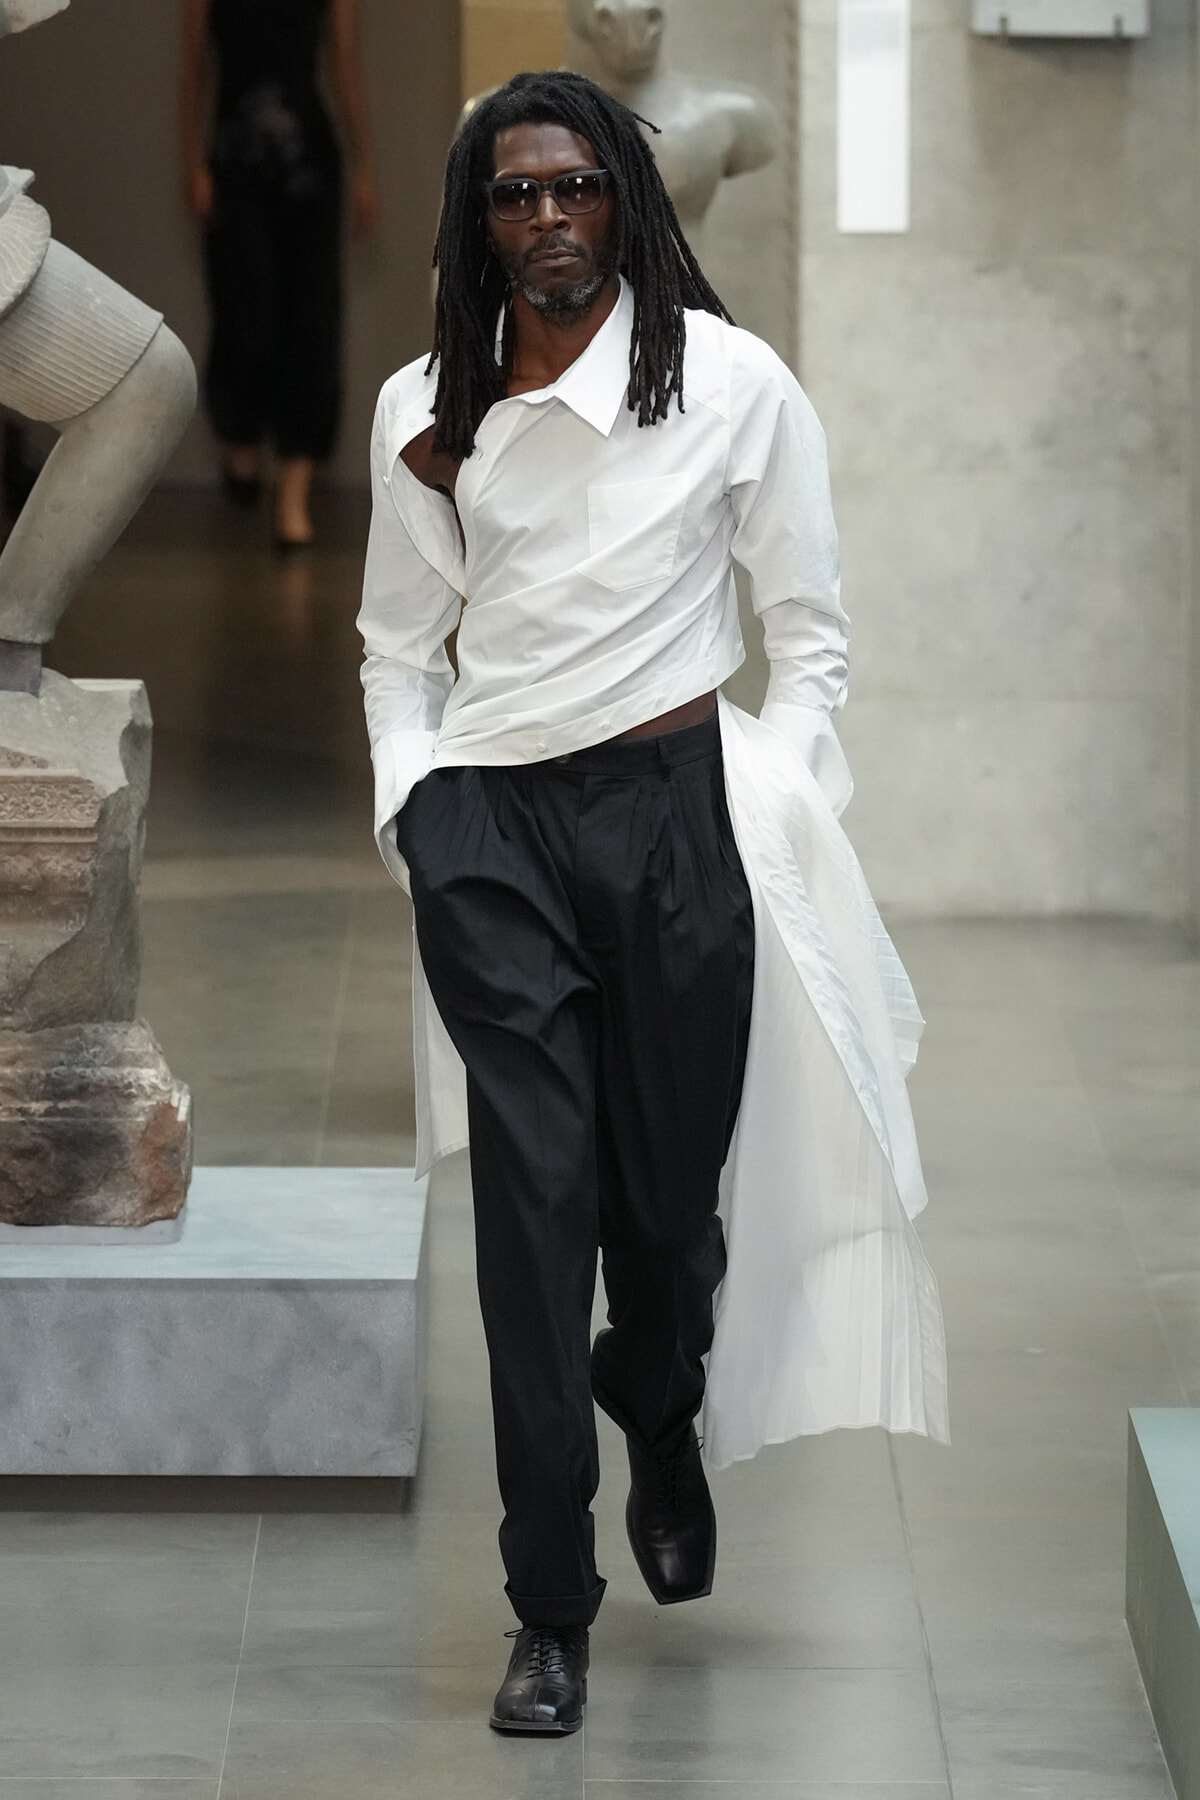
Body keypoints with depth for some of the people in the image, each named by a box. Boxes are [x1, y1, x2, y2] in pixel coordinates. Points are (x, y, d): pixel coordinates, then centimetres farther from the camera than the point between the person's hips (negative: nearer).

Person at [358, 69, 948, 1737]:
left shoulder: (730, 382, -1)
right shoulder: (426, 409, 8)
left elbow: (810, 632, 3)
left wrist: (778, 803, -6)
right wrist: (412, 800, 3)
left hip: (679, 810, -1)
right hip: (490, 831, 1)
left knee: (674, 1183, 8)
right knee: (535, 1196, -7)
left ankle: (665, 1433, 43)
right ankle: (551, 1611, -5)